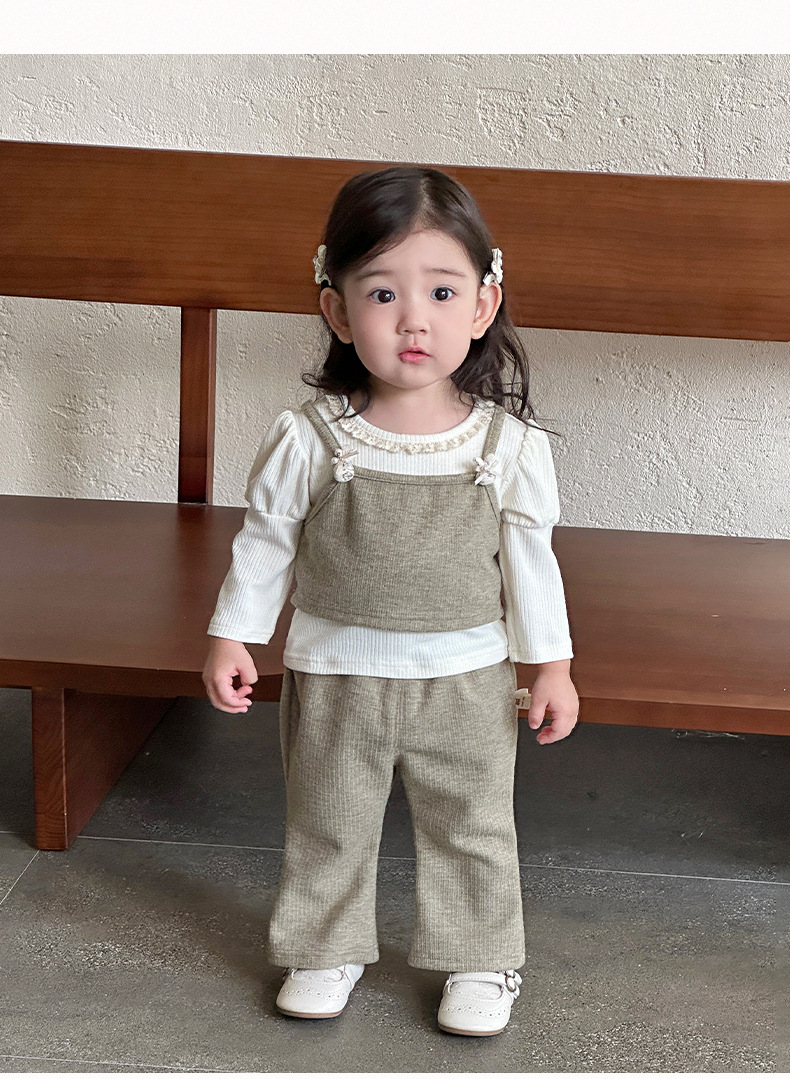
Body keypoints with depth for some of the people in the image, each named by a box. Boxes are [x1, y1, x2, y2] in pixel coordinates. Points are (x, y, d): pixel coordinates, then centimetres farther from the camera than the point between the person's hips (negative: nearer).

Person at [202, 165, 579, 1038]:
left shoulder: (509, 445, -12)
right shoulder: (307, 439, -15)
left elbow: (529, 558, -1)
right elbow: (264, 542, -2)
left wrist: (552, 663, 2)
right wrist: (231, 637, -1)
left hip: (466, 679, 0)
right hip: (335, 676, 0)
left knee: (472, 831, 15)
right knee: (327, 828, 17)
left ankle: (479, 958, 37)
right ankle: (326, 949, 40)